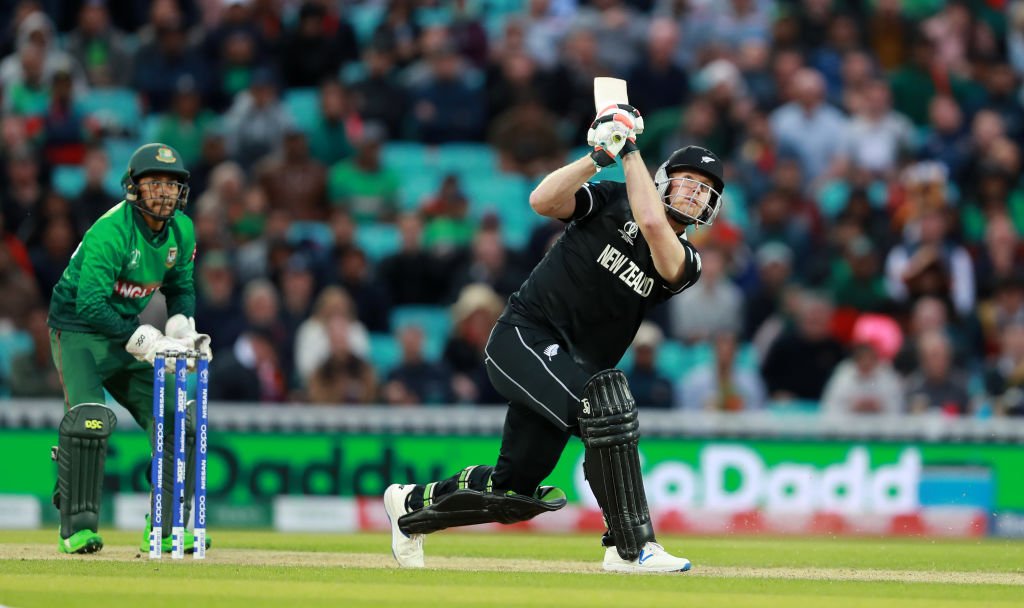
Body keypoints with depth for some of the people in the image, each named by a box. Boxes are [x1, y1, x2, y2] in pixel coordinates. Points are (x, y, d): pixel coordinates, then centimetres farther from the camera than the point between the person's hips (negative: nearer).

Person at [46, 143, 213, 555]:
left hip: (126, 333, 7)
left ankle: (167, 529, 8)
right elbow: (90, 304, -32)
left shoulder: (181, 230, -2)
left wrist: (181, 327, -9)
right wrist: (146, 341, -36)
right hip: (77, 330, -7)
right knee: (89, 417, -26)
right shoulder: (111, 231, -26)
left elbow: (181, 286, 13)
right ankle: (77, 528, -19)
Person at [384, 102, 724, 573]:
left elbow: (652, 226, -17)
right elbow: (542, 201, -14)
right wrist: (599, 156, -23)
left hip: (570, 367, 6)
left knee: (516, 490, 7)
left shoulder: (686, 262, 4)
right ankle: (631, 547, -30)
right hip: (524, 335, -6)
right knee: (604, 400, -31)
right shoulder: (611, 202, 1)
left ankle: (413, 506, 35)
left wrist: (631, 151, -12)